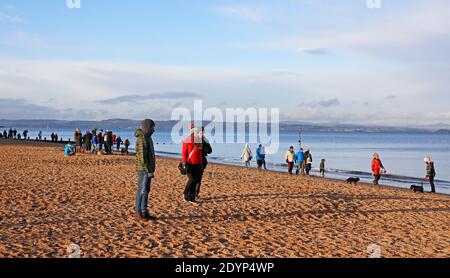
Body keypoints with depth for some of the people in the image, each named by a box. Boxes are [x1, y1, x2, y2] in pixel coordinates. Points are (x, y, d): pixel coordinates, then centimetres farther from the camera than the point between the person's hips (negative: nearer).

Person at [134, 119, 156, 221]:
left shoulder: (147, 138, 14)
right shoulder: (141, 140, -19)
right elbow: (142, 157, -22)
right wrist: (149, 171, -21)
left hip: (148, 169, 10)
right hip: (144, 170, -10)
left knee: (146, 191, 11)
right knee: (142, 191, -4)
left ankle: (145, 212, 16)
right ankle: (139, 214, 3)